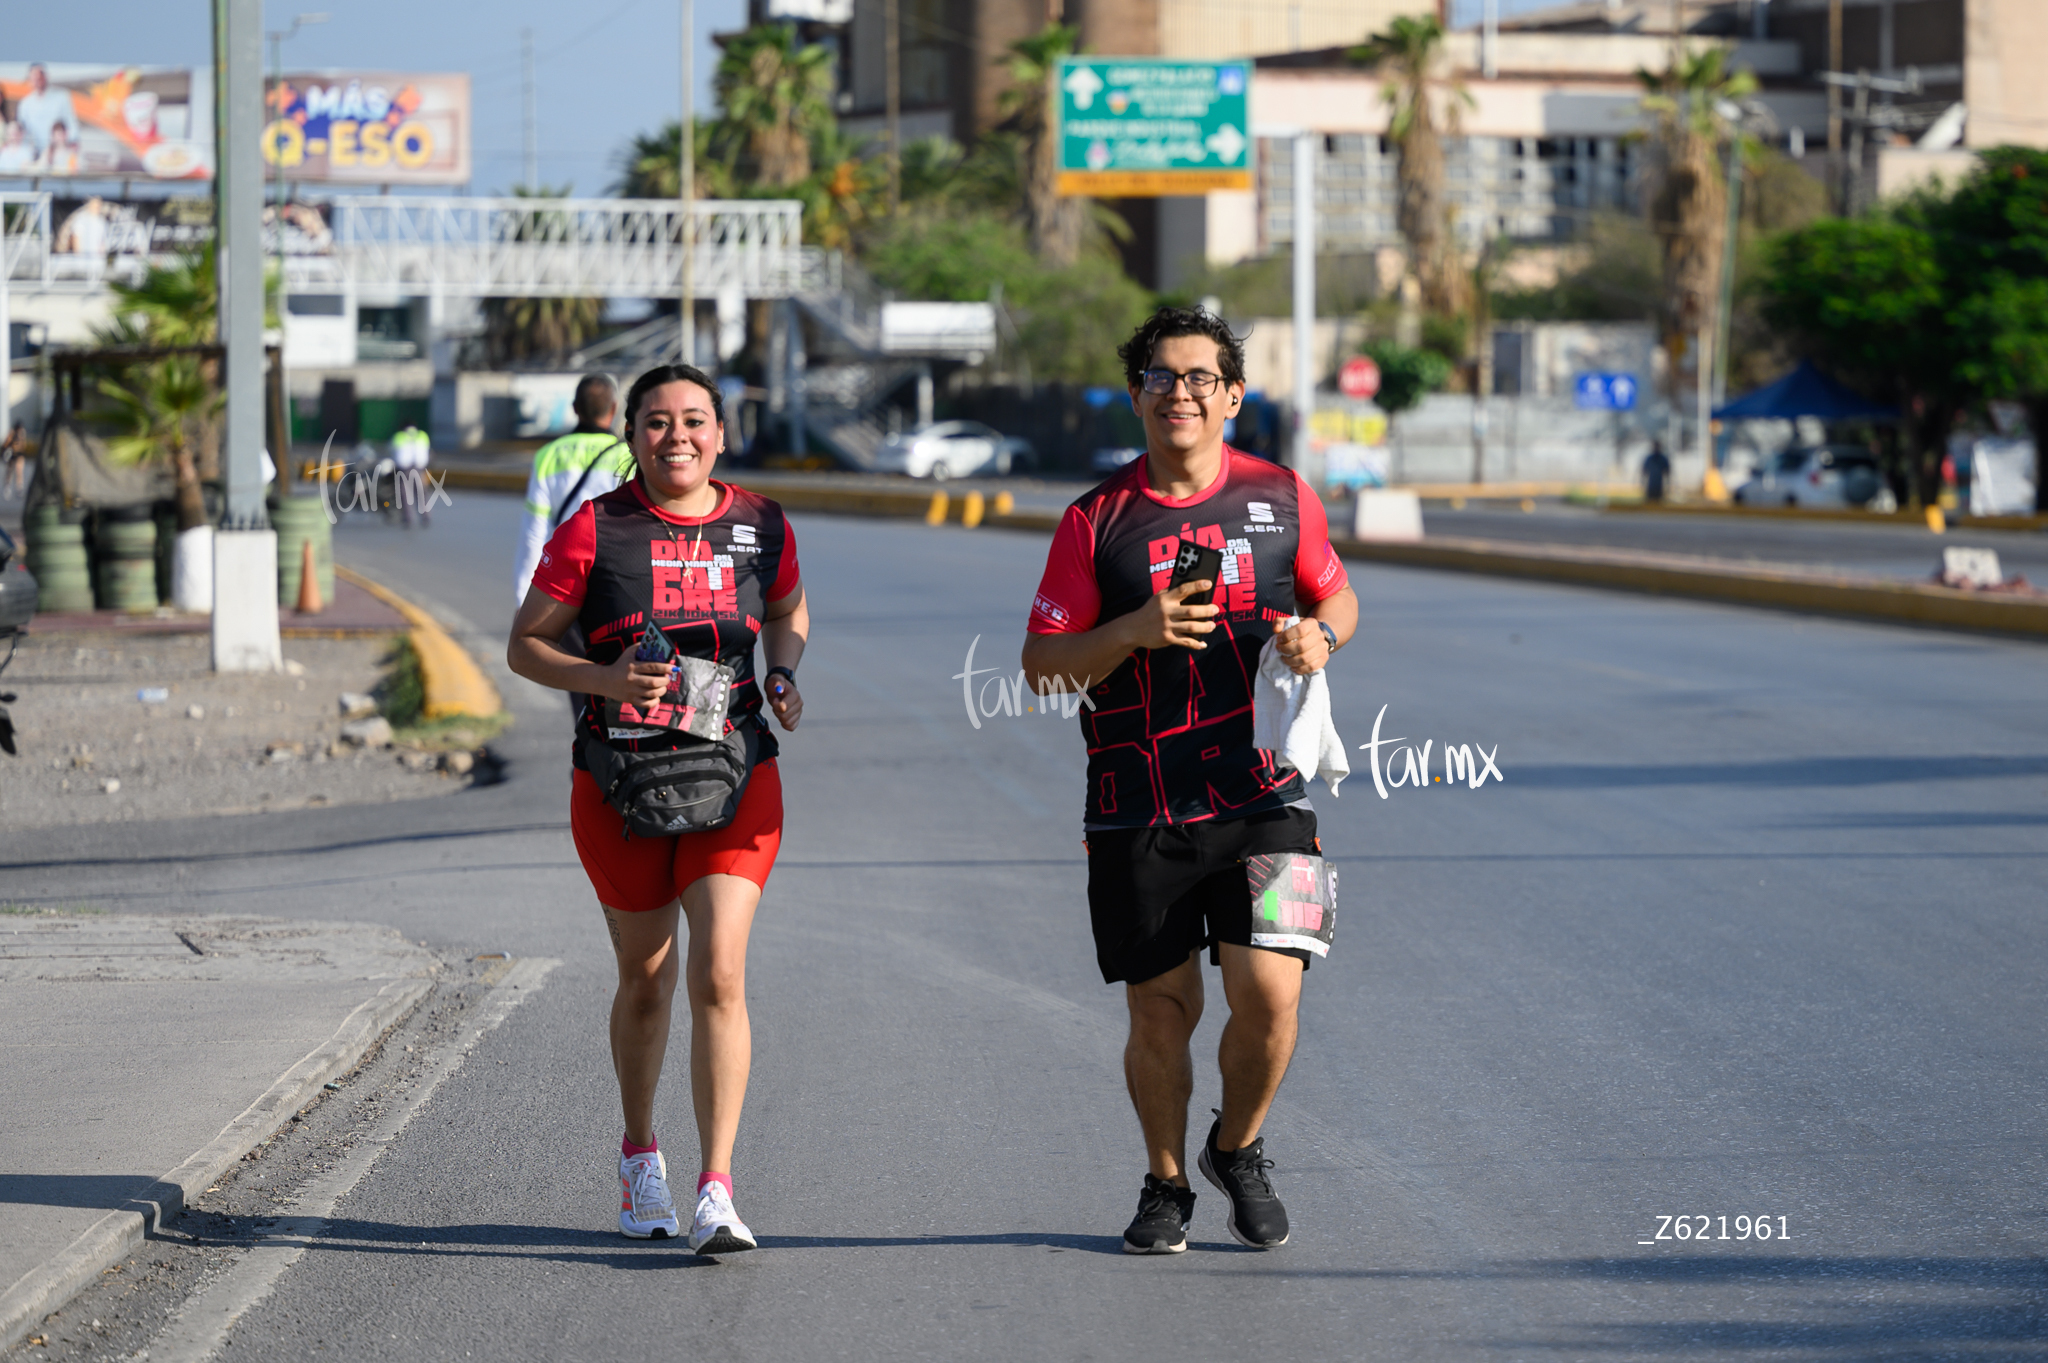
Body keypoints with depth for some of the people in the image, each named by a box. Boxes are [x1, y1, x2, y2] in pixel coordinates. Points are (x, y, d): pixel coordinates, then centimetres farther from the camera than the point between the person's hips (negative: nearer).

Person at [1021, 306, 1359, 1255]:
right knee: (1161, 1012, 3)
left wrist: (1319, 636, -3)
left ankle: (1238, 1151, 18)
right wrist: (1136, 631, -15)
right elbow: (1043, 664, 1)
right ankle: (1166, 1185, 26)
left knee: (1268, 995, -10)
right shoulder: (1097, 520, 1)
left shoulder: (1281, 498, 5)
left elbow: (1335, 597, 21)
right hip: (1137, 811, 0)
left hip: (1262, 797, 0)